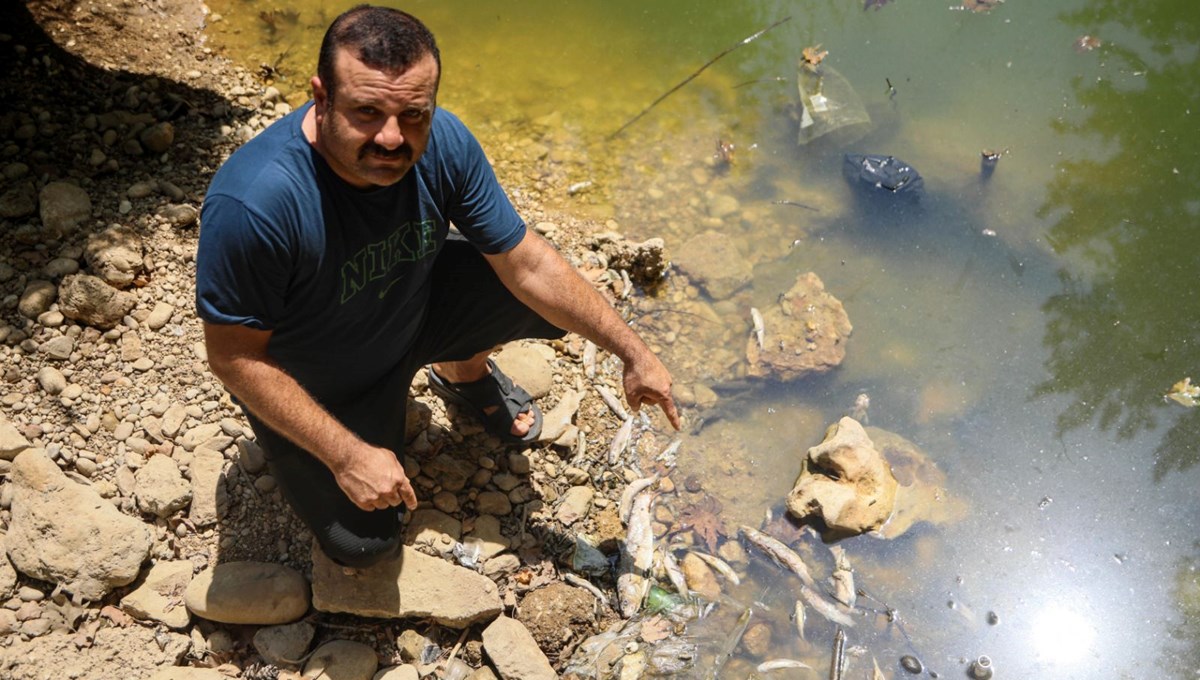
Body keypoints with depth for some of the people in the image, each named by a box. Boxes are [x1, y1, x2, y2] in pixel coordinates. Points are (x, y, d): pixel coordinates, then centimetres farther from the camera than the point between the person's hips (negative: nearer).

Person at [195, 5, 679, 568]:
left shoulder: (442, 142, -24)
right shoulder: (253, 203, -39)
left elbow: (526, 265, -15)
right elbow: (234, 357, -26)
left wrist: (633, 353, -12)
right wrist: (347, 455, -26)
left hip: (413, 310, 4)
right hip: (308, 385, -4)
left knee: (551, 297, -9)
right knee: (363, 544, -11)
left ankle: (464, 373, 23)